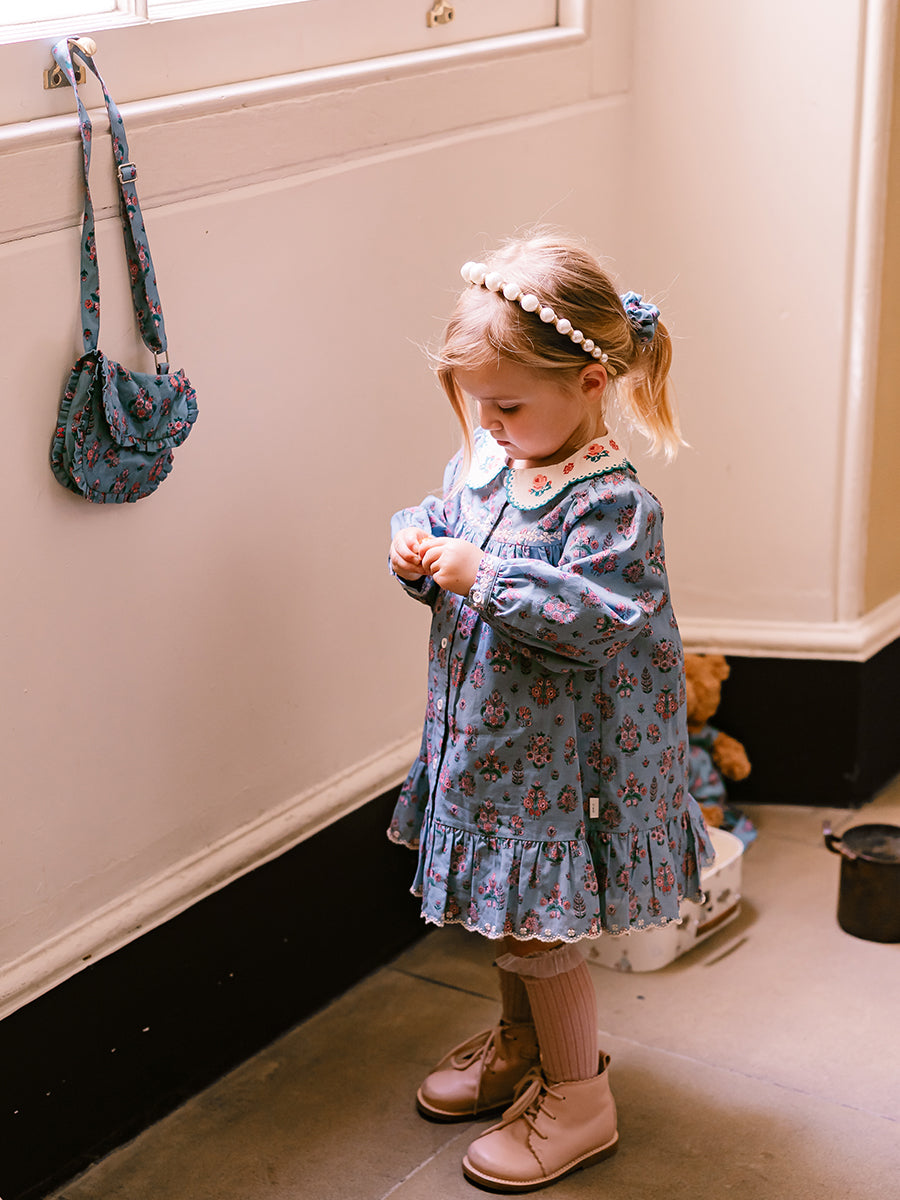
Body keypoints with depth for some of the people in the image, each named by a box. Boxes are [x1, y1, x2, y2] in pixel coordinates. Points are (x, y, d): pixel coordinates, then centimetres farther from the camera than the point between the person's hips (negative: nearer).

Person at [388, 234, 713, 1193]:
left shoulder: (608, 502, -24)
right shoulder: (484, 460, 0)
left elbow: (589, 620, -30)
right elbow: (443, 523, 13)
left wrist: (484, 575, -33)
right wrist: (418, 546, -9)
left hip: (562, 757, -8)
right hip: (490, 738, 8)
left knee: (541, 930, 5)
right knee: (505, 907, 24)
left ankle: (578, 1103, 25)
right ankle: (522, 1041, 49)